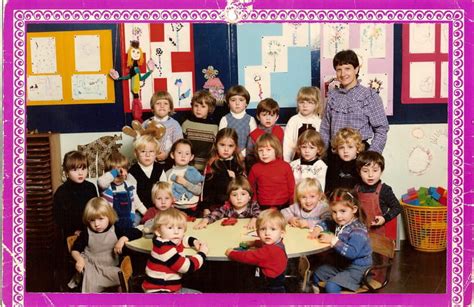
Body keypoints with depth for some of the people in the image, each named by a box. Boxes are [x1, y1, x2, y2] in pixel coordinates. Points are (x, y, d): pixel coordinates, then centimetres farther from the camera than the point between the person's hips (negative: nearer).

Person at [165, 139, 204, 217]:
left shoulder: (193, 172, -3)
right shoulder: (169, 173, -1)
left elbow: (199, 191, -11)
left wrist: (185, 183, -18)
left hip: (191, 209, 0)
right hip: (174, 209, 1)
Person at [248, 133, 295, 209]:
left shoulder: (285, 166, -2)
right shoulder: (255, 168, 1)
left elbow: (292, 188, 4)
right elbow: (251, 189, 13)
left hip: (284, 207, -1)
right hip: (263, 208, 1)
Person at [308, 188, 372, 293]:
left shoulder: (358, 231, -26)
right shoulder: (339, 223, 1)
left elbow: (352, 252, -39)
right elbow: (326, 223, 21)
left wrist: (333, 240, -36)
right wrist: (318, 228, -1)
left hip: (357, 269, -9)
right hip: (341, 264, 9)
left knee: (331, 285, -24)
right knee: (317, 273, 16)